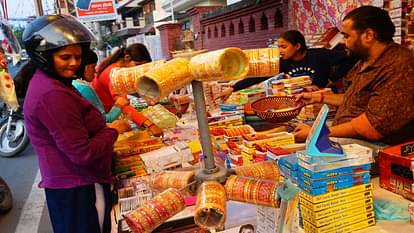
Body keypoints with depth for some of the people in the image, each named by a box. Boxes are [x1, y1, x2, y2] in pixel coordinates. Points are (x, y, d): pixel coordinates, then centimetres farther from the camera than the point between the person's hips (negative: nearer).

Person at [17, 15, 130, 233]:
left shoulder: (46, 82, 8)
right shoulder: (53, 94, -25)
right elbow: (82, 153, -26)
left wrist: (105, 127, 2)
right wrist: (114, 130, -11)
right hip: (78, 190, -10)